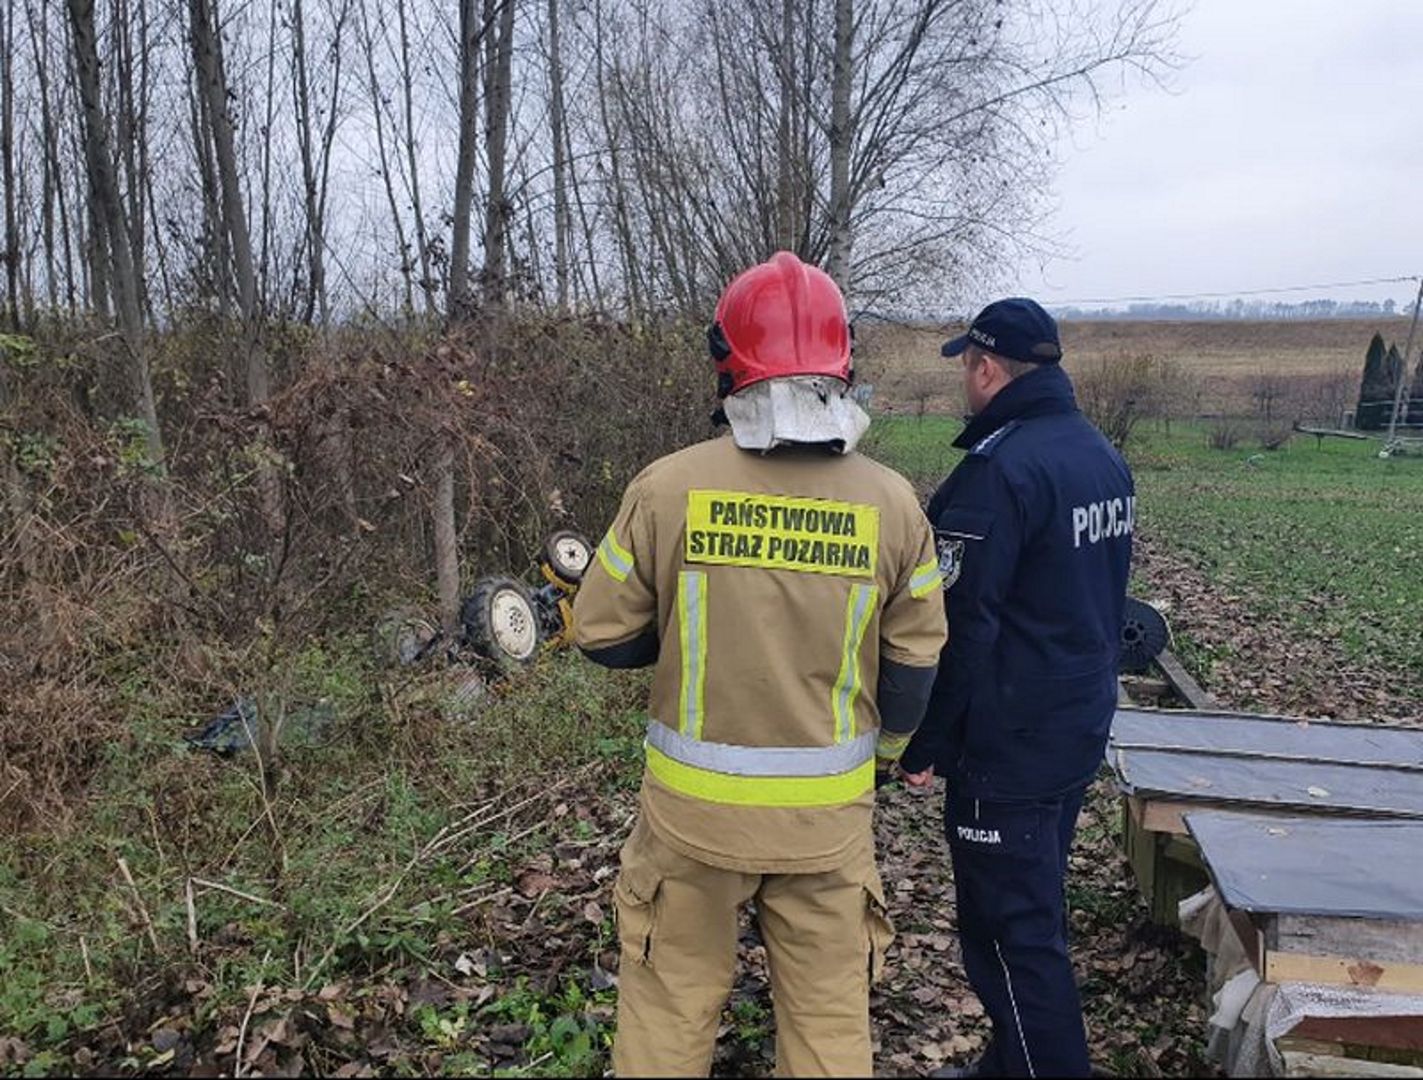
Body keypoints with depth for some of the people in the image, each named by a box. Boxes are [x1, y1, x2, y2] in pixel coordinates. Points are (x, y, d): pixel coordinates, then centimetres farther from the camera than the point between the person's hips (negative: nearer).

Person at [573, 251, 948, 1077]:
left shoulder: (670, 486, -15)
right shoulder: (892, 501, -9)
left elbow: (603, 636, -6)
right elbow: (916, 659, 1)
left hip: (693, 802, -1)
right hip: (828, 810, 1)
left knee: (670, 1003, 19)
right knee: (830, 1012, 20)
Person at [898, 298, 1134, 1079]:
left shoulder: (998, 469, -21)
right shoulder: (1103, 457, 8)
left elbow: (959, 625, -22)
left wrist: (925, 746, -13)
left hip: (1009, 747, -9)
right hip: (1084, 724, 10)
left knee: (1010, 931, 3)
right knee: (1037, 910, 22)